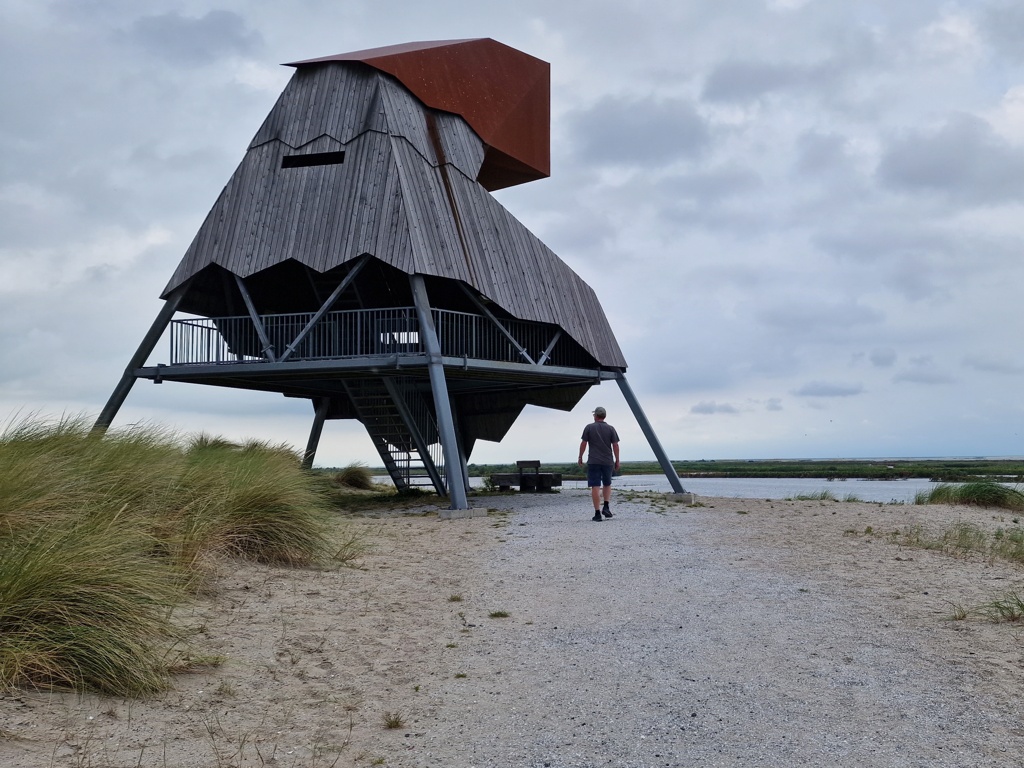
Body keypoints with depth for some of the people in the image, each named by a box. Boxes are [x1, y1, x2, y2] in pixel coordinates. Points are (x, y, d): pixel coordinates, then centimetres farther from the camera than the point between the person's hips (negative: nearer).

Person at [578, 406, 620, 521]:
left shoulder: (589, 428, -1)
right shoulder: (611, 429, 3)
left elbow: (583, 444, -1)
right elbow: (615, 445, 1)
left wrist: (580, 458, 11)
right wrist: (617, 461, 8)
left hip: (593, 462, -2)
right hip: (608, 461, 2)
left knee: (595, 487, -2)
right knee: (607, 484, 20)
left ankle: (597, 513, -6)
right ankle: (606, 506, 2)